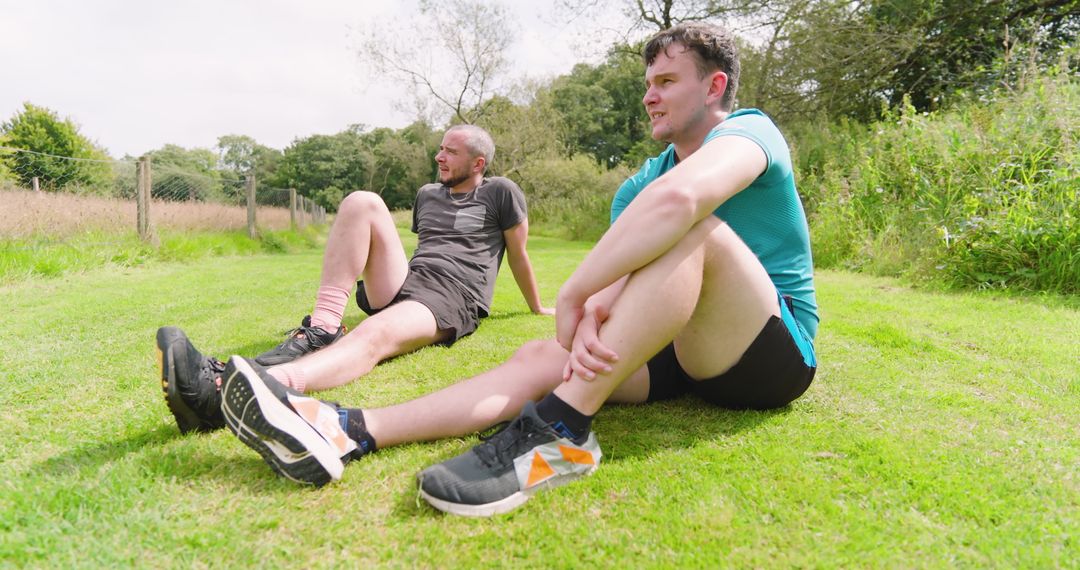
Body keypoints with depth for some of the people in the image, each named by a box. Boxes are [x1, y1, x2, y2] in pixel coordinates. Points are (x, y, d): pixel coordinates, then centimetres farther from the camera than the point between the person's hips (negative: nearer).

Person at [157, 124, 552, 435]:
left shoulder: (500, 193, 11)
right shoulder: (427, 195, 27)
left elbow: (519, 256, 17)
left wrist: (538, 309, 26)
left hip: (450, 301, -6)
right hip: (403, 282, 6)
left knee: (375, 334, -41)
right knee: (361, 203, -18)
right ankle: (319, 333, -31)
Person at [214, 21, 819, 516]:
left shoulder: (748, 130, -10)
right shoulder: (640, 184, 12)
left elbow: (678, 195, -36)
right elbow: (613, 280, -5)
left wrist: (572, 297, -31)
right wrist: (589, 321, -29)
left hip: (779, 351, -6)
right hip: (687, 353, 6)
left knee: (691, 228, -31)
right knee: (542, 357, -13)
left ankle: (561, 431, -36)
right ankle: (346, 432, -23)